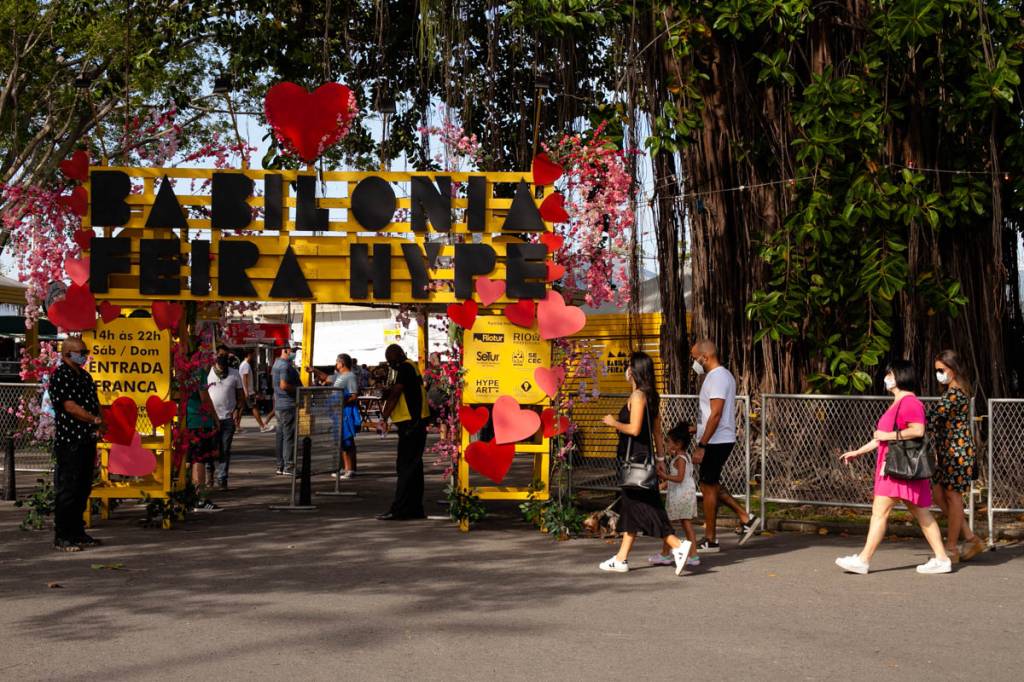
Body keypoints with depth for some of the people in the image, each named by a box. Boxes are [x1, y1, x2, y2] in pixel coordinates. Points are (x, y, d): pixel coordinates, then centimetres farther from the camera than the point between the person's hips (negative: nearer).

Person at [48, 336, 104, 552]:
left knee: (83, 489, 13)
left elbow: (94, 404, 23)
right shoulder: (60, 377, -10)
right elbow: (70, 406, -18)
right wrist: (94, 420, -20)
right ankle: (61, 538, 0)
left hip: (87, 440, 9)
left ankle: (78, 533, 22)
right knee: (66, 490, -5)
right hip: (69, 442, -9)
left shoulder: (85, 376, 18)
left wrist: (102, 421, 5)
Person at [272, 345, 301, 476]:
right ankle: (288, 468, -7)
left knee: (281, 436, 12)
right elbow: (284, 385, -26)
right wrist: (299, 388, -16)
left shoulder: (277, 363, 17)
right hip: (288, 406, -10)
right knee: (290, 437, -7)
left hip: (279, 406, 10)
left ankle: (280, 466, 16)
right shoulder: (285, 365, -16)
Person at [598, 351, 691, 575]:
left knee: (644, 507, -7)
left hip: (635, 459, -10)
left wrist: (614, 423, -6)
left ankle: (678, 546, -13)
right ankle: (621, 559, 17)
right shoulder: (651, 396, 13)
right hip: (643, 457, 10)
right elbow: (657, 431, 15)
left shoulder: (637, 396, -14)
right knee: (631, 508, 12)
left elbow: (634, 429, -22)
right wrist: (660, 459, 18)